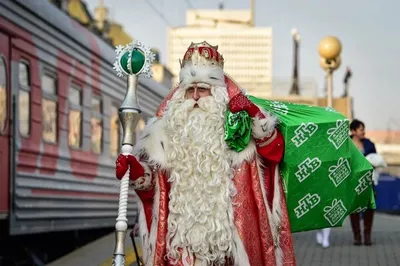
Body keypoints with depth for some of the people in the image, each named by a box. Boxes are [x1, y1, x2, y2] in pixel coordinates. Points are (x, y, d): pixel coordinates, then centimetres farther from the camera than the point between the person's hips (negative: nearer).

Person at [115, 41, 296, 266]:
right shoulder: (169, 128, 7)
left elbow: (274, 149, -9)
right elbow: (152, 177, 8)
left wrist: (254, 113, -19)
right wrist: (135, 170, -13)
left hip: (229, 228, -1)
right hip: (183, 231, 1)